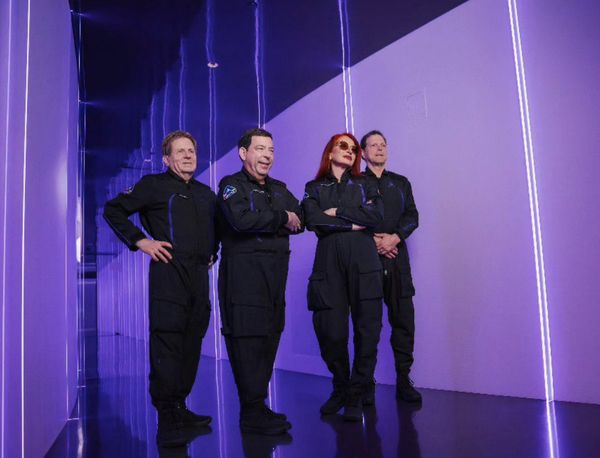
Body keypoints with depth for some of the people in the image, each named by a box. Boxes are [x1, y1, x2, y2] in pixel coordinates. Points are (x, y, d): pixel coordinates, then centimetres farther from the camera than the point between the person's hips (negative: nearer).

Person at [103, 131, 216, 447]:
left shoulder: (206, 194, 20)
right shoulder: (154, 185, 3)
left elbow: (217, 227, 35)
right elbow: (113, 210, 1)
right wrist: (140, 241, -8)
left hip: (199, 273, 7)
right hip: (169, 270, -6)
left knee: (191, 342, 9)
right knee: (167, 340, -10)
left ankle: (179, 408, 21)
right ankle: (167, 419, -5)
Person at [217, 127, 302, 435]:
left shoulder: (279, 189, 21)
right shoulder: (232, 185, -1)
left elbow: (300, 221, 10)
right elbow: (241, 219, -20)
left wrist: (265, 223, -7)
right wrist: (281, 219, -8)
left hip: (275, 274, 7)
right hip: (243, 274, -7)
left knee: (269, 338, 9)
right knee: (248, 338, -7)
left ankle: (258, 405, 20)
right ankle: (252, 414, 1)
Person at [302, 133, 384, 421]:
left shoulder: (365, 185, 20)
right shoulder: (314, 188, 17)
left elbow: (376, 216, 1)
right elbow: (313, 221, -3)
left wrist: (338, 212, -2)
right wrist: (353, 224, -3)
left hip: (364, 262, 1)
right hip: (329, 263, -1)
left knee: (367, 329, -5)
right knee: (331, 331, -5)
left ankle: (355, 395, 10)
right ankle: (340, 388, 20)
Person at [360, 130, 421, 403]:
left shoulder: (401, 183, 18)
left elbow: (412, 216, 10)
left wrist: (394, 238, -7)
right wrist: (373, 240, -10)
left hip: (396, 258, 3)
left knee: (403, 319, -1)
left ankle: (403, 381, 8)